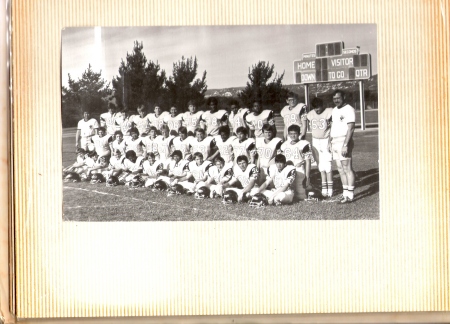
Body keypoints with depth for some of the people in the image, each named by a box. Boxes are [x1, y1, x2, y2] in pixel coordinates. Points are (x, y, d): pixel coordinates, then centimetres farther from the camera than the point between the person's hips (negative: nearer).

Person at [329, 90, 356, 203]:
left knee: (347, 168, -7)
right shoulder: (334, 110, 17)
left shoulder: (348, 109, -9)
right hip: (335, 142, 8)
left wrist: (345, 145, -22)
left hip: (343, 140, -8)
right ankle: (345, 192, 17)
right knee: (340, 169, 10)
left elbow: (350, 128, -16)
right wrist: (330, 141, 17)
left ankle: (350, 195, -6)